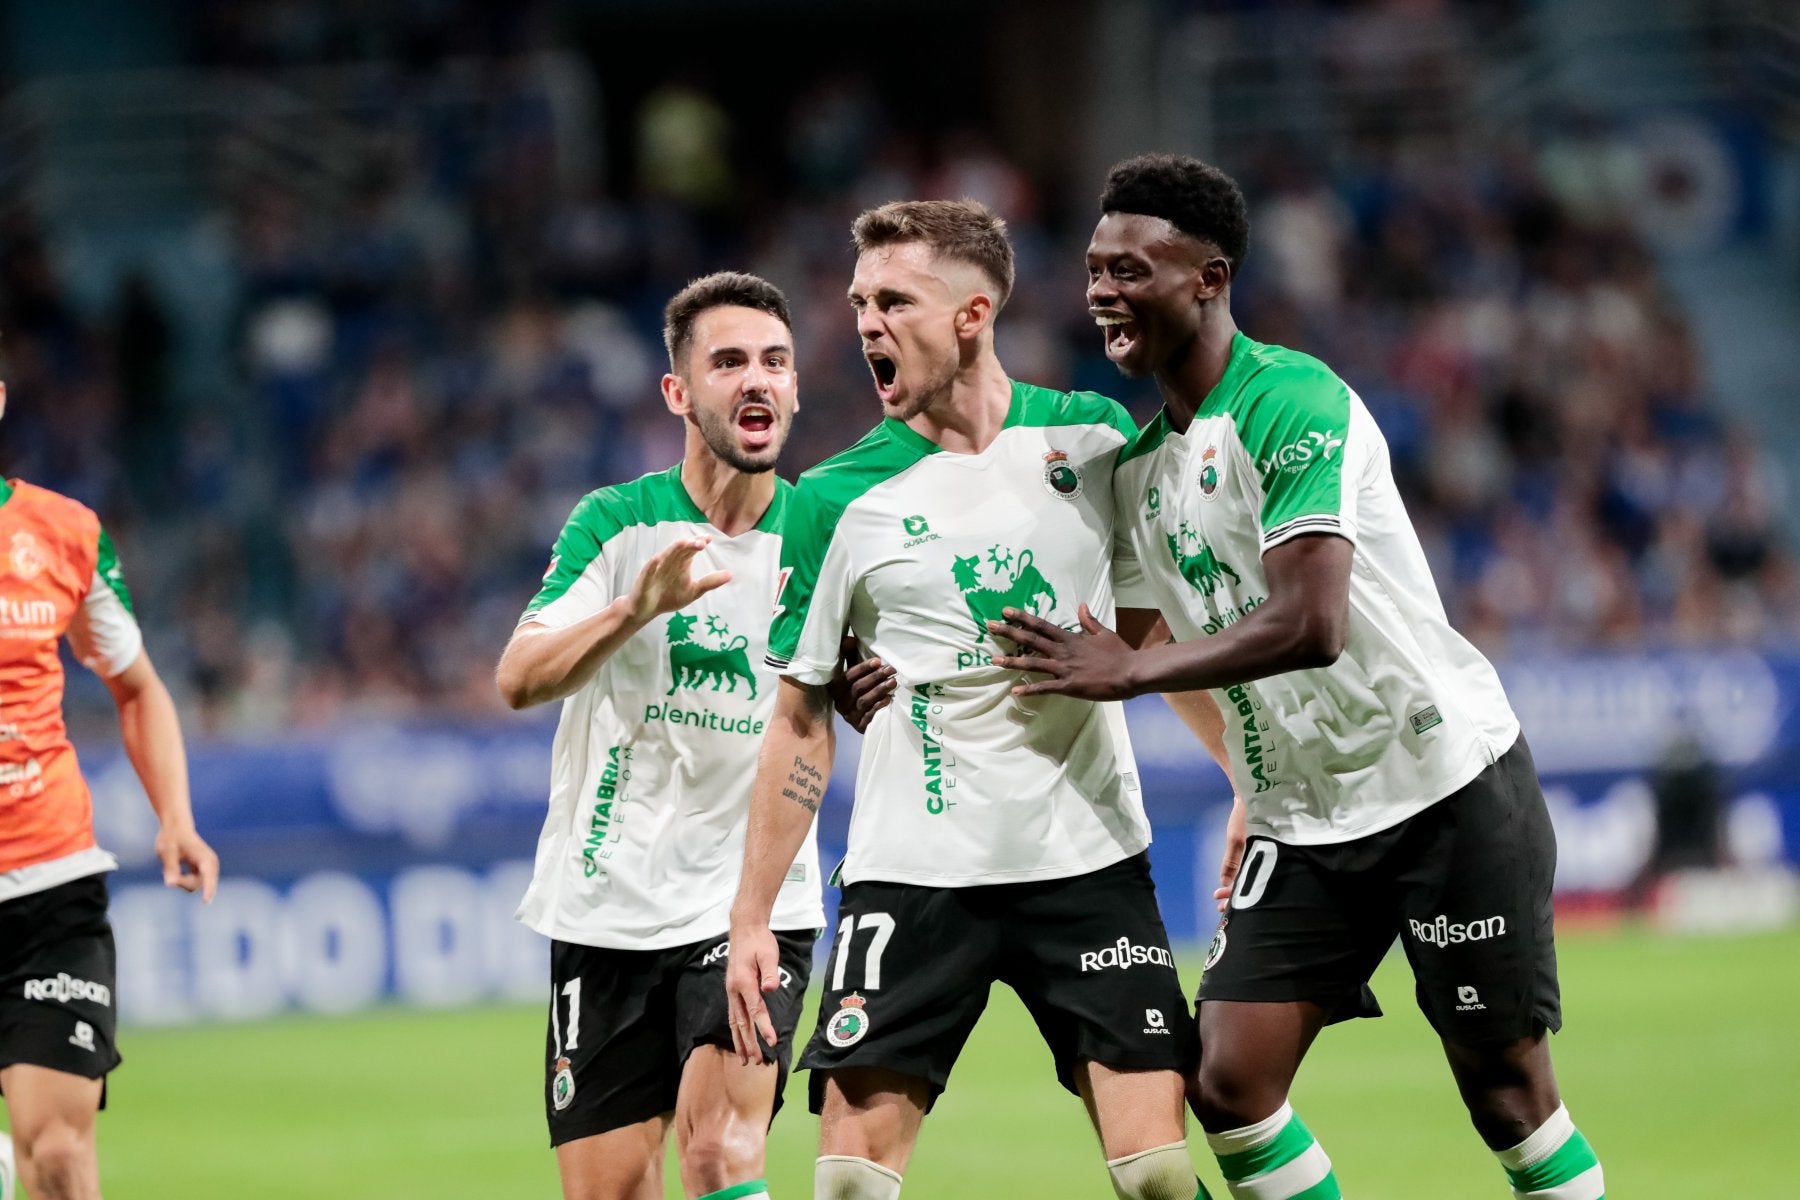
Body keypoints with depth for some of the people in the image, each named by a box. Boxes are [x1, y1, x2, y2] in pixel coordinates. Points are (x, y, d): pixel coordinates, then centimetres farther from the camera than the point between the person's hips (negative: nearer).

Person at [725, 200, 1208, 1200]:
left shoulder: (1098, 438, 2)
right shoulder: (838, 501, -2)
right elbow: (802, 724, 4)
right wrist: (752, 918, 0)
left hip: (1091, 856, 1)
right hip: (912, 878, -1)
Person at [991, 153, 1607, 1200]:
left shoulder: (1294, 402, -17)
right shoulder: (1136, 452, 8)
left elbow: (1308, 626, -27)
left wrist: (1125, 672, -18)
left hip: (1449, 787, -7)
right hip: (1301, 821, 7)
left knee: (1506, 1088, -3)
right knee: (1229, 1087, -6)